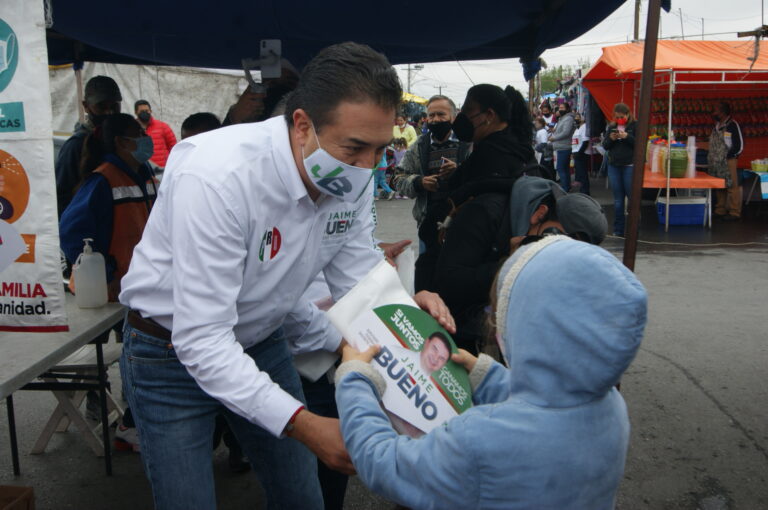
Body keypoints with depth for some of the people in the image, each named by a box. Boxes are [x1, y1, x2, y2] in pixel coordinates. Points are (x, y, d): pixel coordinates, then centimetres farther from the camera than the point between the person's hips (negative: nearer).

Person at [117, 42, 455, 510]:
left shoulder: (352, 180, -13)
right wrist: (302, 424, -40)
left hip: (262, 341, 6)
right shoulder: (218, 176, -34)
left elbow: (361, 283, -5)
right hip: (173, 352, -5)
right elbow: (201, 340, -34)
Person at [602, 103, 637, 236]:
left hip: (629, 166, -4)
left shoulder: (635, 126, -1)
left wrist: (627, 137, -19)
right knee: (618, 200, 8)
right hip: (614, 166, 4)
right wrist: (610, 139, -8)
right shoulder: (611, 127, 11)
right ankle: (618, 230, 13)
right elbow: (605, 146, 11)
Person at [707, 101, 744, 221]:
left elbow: (739, 146, -10)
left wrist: (728, 156, -11)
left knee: (732, 187, -5)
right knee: (719, 188, 12)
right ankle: (720, 210, 20)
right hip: (716, 162, 8)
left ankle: (734, 212, -2)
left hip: (728, 162, -8)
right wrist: (711, 158, 12)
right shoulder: (717, 126, 14)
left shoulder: (732, 125, -9)